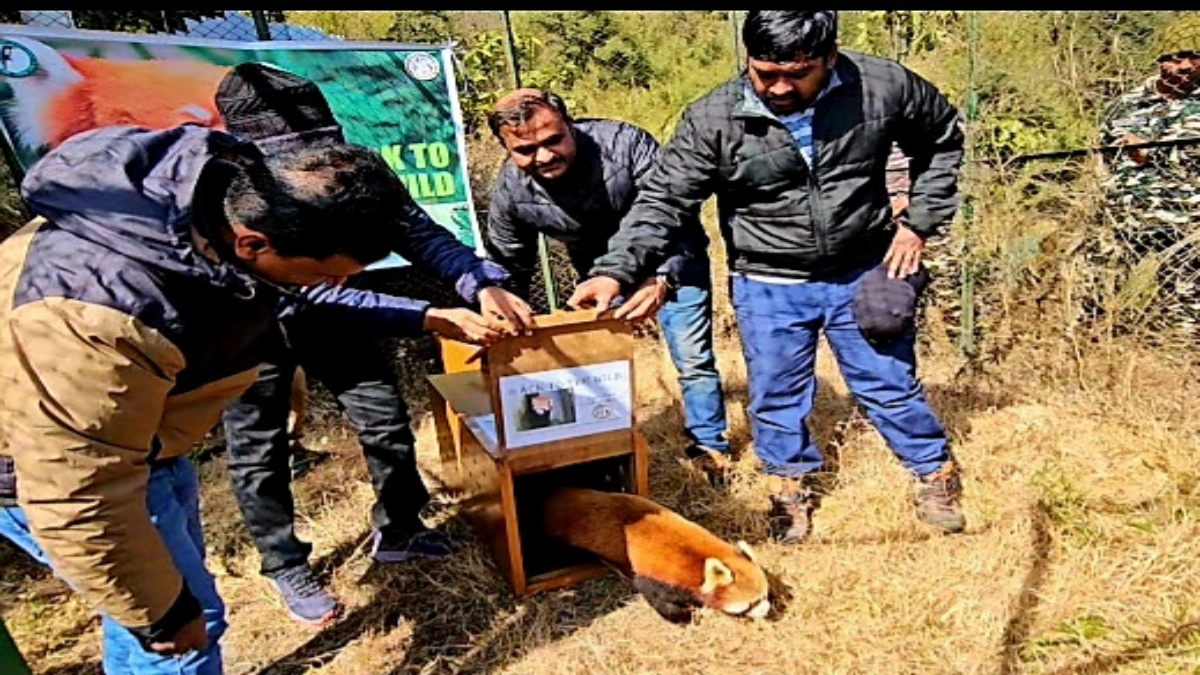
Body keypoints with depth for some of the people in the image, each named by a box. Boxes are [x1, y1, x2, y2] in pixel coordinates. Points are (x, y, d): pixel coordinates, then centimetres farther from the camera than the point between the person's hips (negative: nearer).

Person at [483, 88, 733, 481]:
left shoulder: (624, 143, -31)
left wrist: (663, 278, -46)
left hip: (670, 262, -3)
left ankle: (708, 447, 19)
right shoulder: (509, 192, -20)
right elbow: (507, 270, -6)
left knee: (694, 361, -1)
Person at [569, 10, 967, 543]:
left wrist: (919, 222, 0)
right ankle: (793, 483, 37)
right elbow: (662, 201, -17)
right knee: (775, 395, 10)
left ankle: (936, 472, 40)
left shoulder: (883, 86, -12)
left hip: (862, 274, 1)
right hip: (768, 287, 0)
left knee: (890, 384, 13)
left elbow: (942, 138, 7)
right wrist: (615, 271, -30)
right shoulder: (712, 120, -17)